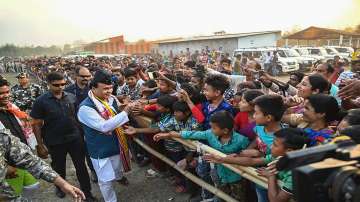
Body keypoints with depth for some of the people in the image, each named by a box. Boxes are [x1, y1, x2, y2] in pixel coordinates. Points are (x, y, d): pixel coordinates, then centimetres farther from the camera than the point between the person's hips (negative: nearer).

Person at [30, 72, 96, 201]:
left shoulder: (71, 97, -4)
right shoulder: (41, 101, -11)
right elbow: (37, 125, -7)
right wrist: (40, 145, -6)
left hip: (75, 138, 1)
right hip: (55, 142, -1)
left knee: (81, 166, 9)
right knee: (59, 167, 21)